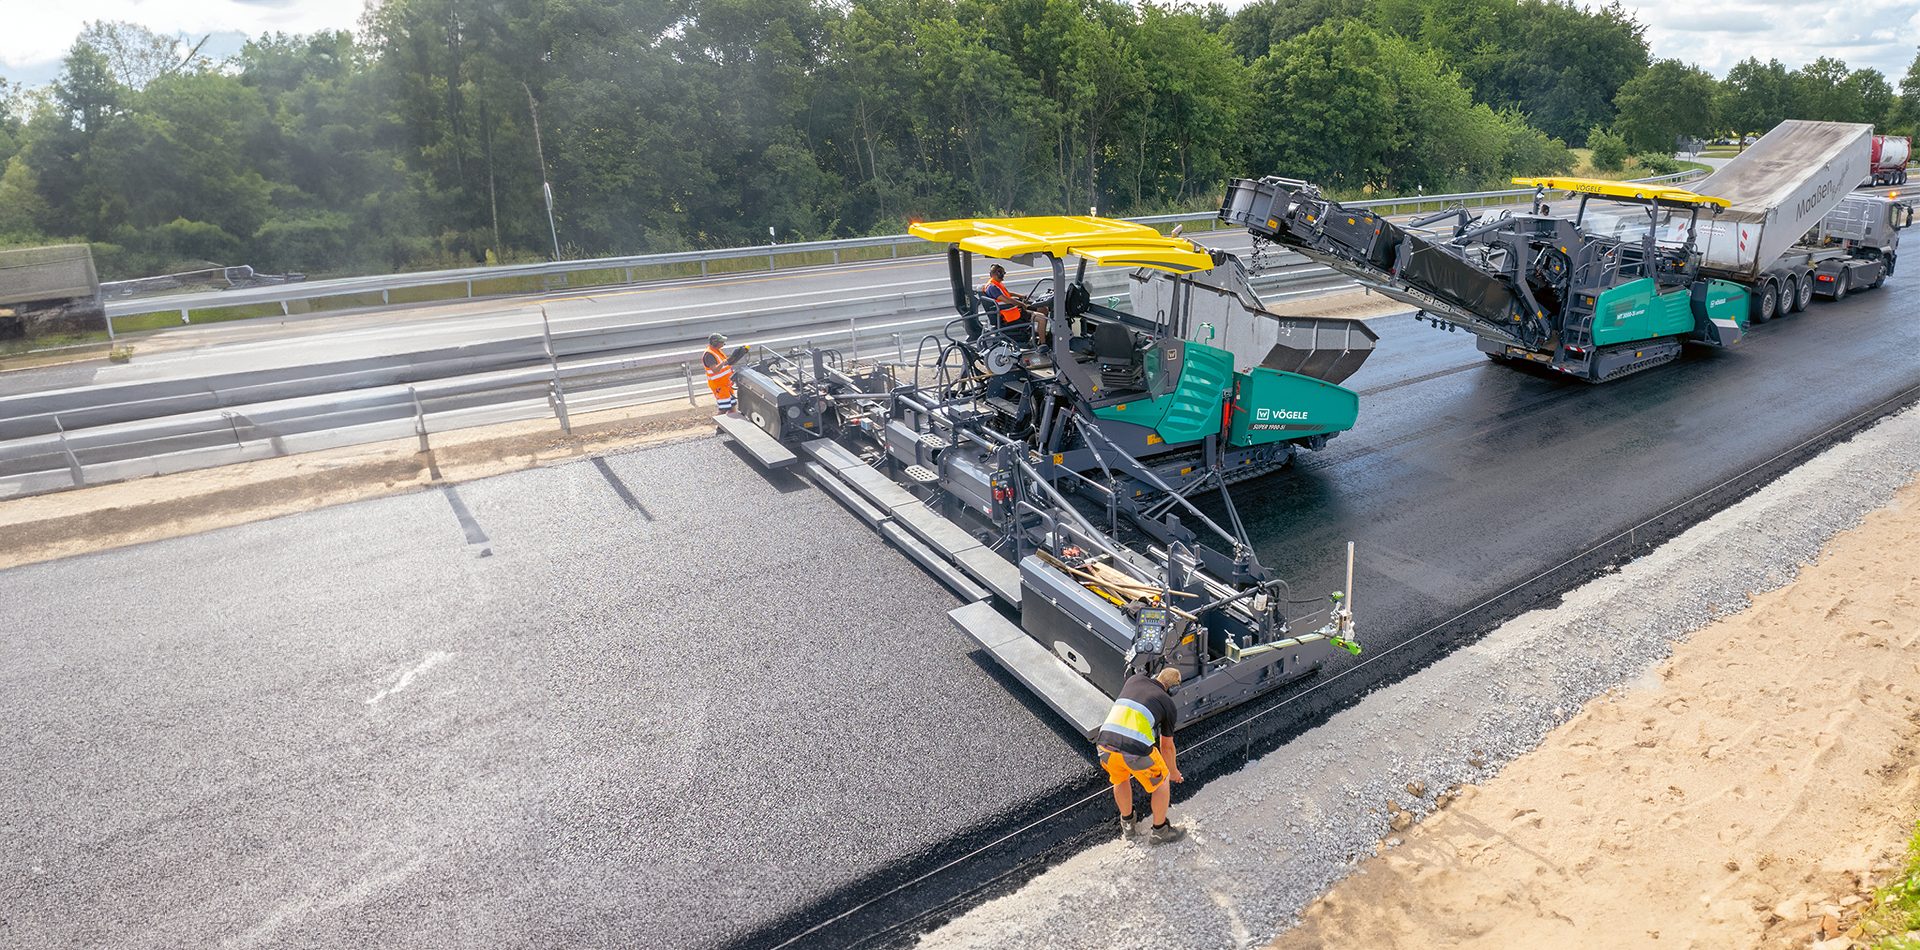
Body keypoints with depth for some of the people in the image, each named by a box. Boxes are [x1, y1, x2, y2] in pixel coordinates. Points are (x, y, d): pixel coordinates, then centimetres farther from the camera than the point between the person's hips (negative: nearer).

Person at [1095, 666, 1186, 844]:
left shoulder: (1135, 678, 24)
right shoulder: (1169, 706, 17)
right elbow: (1167, 746, 30)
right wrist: (1173, 772, 48)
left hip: (1105, 741, 4)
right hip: (1136, 749, -4)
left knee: (1120, 779, 34)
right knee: (1161, 781, 26)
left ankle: (1127, 823, 50)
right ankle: (1159, 831, 39)